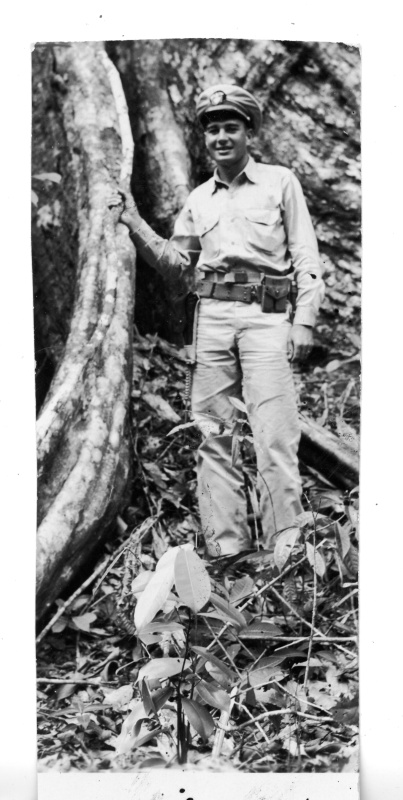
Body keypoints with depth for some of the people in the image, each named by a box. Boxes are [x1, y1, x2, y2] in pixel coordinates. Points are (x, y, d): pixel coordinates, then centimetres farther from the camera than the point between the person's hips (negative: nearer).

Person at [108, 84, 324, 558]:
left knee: (274, 435, -10)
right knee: (213, 431, 1)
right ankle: (225, 546, 7)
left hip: (266, 316, -4)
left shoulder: (280, 182, 9)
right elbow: (175, 266, 18)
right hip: (212, 317, 4)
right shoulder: (198, 199, 19)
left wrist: (304, 321, -6)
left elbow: (306, 258, 4)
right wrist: (134, 224, 7)